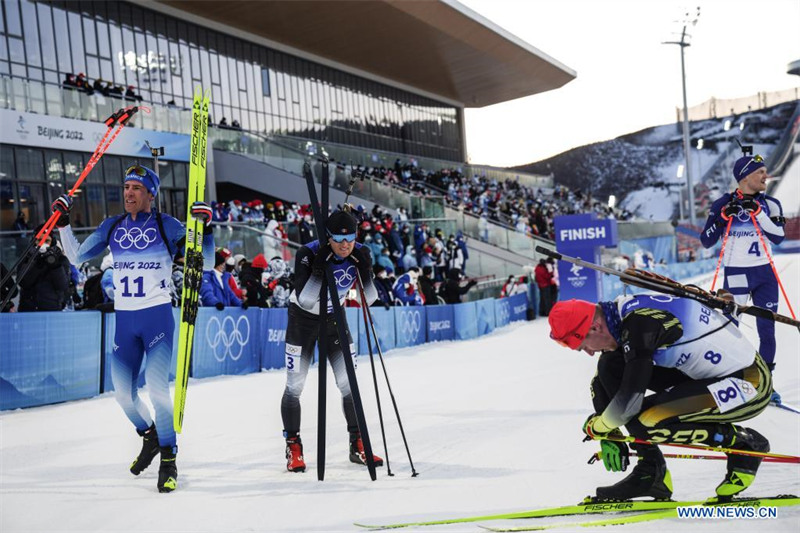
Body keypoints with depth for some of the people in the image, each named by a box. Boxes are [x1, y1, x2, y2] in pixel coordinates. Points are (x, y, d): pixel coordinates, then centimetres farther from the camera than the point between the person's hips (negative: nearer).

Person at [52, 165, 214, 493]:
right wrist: (63, 222, 6)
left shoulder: (166, 226, -3)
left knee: (157, 387, -17)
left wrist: (204, 228, -18)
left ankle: (168, 459, -2)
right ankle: (149, 436, 35)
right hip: (124, 319, 4)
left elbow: (205, 262, -3)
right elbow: (76, 257, 15)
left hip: (158, 316, -4)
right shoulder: (112, 227, 8)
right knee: (123, 392, 6)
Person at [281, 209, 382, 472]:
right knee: (294, 386, -3)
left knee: (350, 383, 0)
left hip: (334, 318, 3)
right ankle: (293, 448, 11)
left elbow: (369, 299, -14)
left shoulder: (359, 254, -16)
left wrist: (366, 273, -29)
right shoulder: (308, 253, -28)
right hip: (303, 319, -3)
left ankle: (358, 445, 11)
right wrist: (318, 271, -43)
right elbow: (305, 301, -34)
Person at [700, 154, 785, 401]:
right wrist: (724, 216, -17)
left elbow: (778, 236, -10)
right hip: (736, 274, -3)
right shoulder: (724, 204, -4)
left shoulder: (770, 204, 4)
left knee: (767, 330, 8)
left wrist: (757, 212, -18)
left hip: (765, 273, 3)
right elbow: (706, 241, -5)